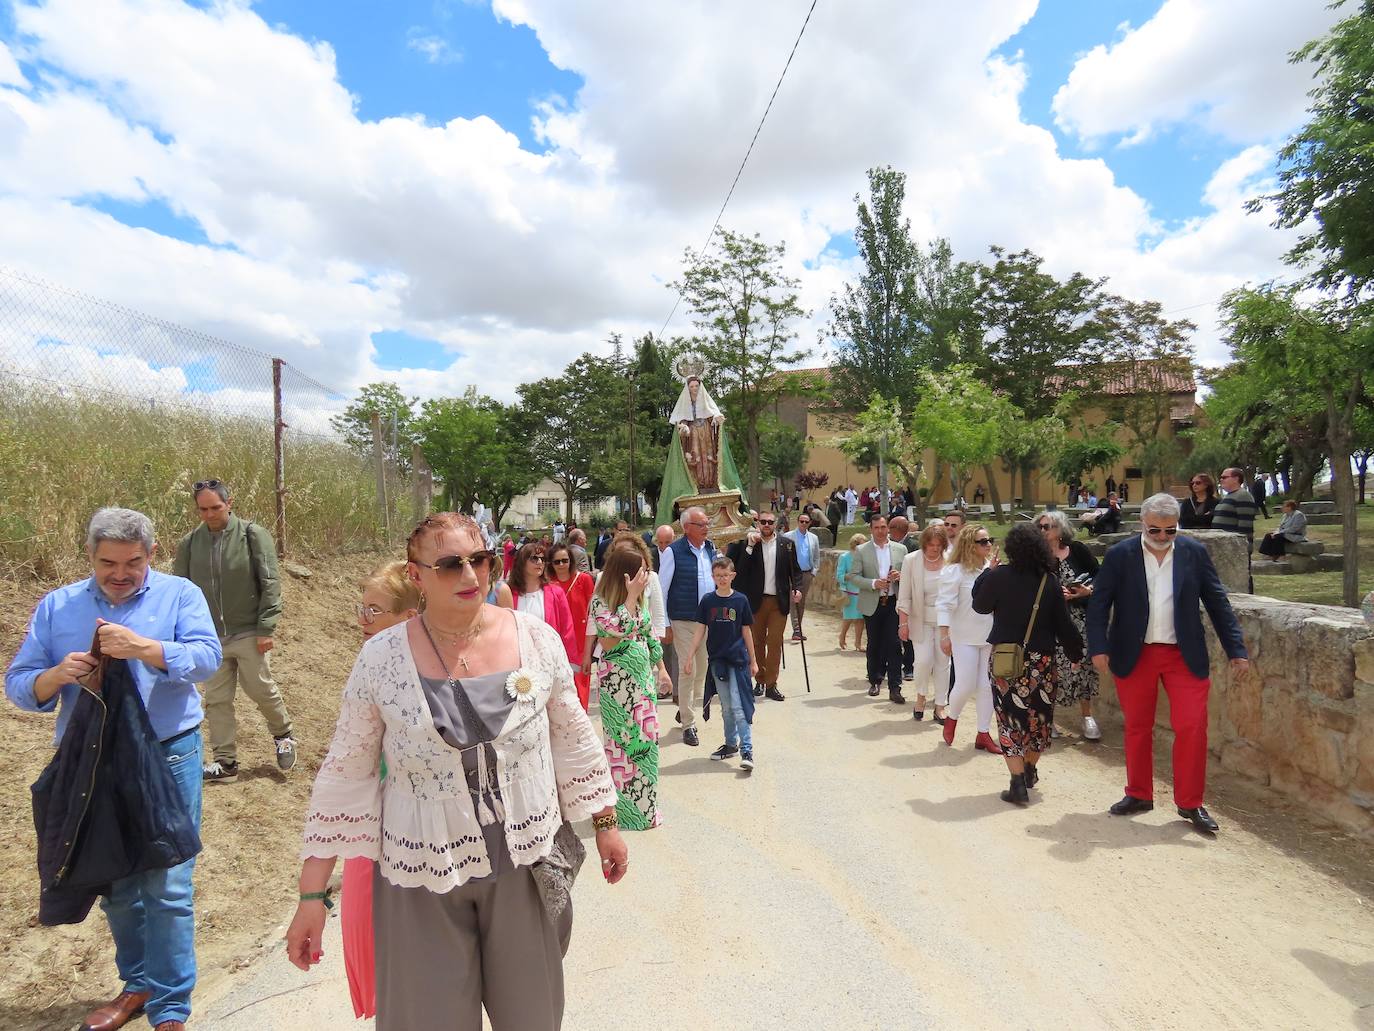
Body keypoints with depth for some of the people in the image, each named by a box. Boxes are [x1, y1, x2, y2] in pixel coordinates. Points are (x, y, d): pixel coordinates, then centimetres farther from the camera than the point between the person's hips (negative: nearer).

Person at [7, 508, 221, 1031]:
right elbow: (18, 684, 3)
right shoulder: (56, 607, 5)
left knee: (166, 888, -1)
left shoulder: (180, 594, -4)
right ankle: (137, 983, 39)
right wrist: (55, 676, -19)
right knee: (114, 885, 19)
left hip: (167, 758, -4)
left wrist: (142, 647, -31)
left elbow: (207, 657, -17)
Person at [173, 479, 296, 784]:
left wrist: (265, 628, -13)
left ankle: (283, 735, 33)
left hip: (248, 634, -3)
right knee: (216, 701, 9)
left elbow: (270, 585, -9)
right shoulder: (189, 543, 1)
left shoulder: (253, 535, -9)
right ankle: (225, 762, 20)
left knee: (263, 691, 7)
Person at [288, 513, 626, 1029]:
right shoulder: (381, 658, -10)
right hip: (423, 874, -1)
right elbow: (344, 776, -4)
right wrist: (313, 893, -3)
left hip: (527, 863, 2)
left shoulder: (536, 638, -7)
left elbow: (572, 738, 4)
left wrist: (605, 823, 8)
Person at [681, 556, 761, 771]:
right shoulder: (708, 601, 1)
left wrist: (753, 660, 7)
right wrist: (689, 657, -2)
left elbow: (746, 632, 4)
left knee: (738, 706, -8)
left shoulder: (740, 600, -2)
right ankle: (731, 745, 25)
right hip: (717, 659, 2)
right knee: (726, 707, 11)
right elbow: (700, 631, 3)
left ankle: (747, 751, -5)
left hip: (738, 659, -2)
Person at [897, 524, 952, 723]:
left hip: (945, 620, 1)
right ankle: (921, 697, 19)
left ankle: (940, 707, 19)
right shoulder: (911, 560, -7)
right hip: (921, 620, -1)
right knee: (923, 660, -10)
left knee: (943, 663, 5)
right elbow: (904, 596, -3)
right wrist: (903, 623, -6)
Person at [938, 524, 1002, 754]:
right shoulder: (955, 570, -12)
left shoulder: (991, 568, 4)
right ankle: (951, 718, 25)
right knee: (966, 685, -4)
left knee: (987, 686, 7)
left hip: (989, 637, 5)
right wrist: (944, 635, -16)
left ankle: (983, 734, 18)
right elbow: (945, 604, -14)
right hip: (965, 637, -5)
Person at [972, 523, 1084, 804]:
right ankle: (1030, 770, 36)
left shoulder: (999, 576, -11)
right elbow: (1063, 622, 0)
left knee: (1011, 718, 4)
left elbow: (980, 606, 4)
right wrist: (1075, 653, 13)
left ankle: (1018, 784, 0)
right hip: (1042, 659, 3)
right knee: (1038, 715, 19)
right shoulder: (1050, 581, -4)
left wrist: (988, 572, 12)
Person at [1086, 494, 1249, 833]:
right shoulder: (1119, 556, -4)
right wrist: (1099, 648, -14)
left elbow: (1217, 602, 4)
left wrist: (1236, 650, 0)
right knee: (1137, 728, 10)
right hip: (1134, 656, 0)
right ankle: (1139, 795, 26)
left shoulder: (1194, 553, 1)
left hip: (1184, 656, 0)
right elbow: (1099, 604, -4)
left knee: (1192, 727, -3)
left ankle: (1190, 803, 13)